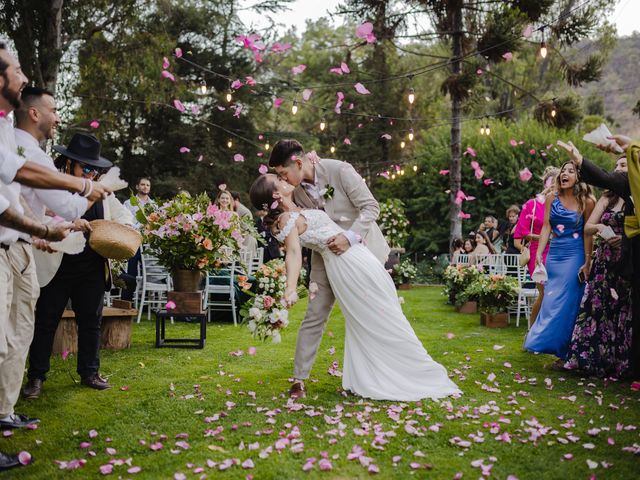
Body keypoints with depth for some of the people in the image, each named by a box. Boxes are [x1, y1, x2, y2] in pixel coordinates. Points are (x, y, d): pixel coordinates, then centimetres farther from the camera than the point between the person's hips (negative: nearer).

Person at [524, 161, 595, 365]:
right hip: (554, 253, 3)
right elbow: (546, 227, 2)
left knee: (567, 303, -2)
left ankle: (564, 353, 8)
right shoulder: (552, 198, 3)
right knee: (550, 300, 7)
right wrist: (539, 253, -5)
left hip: (574, 255, -3)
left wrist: (587, 263, -7)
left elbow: (588, 233, -5)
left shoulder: (586, 202, -4)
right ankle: (546, 342, 20)